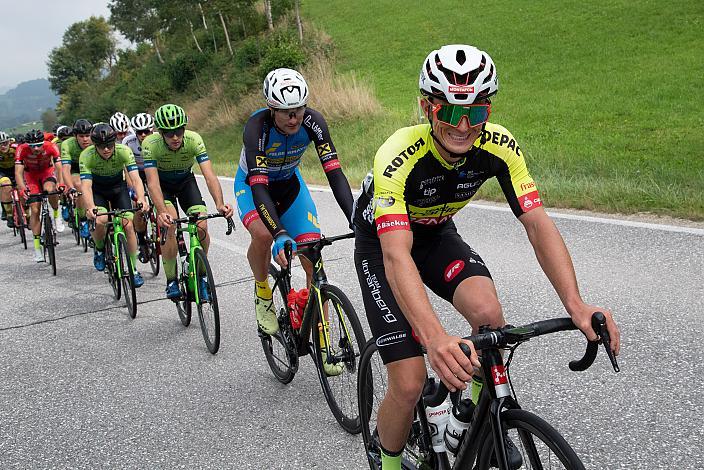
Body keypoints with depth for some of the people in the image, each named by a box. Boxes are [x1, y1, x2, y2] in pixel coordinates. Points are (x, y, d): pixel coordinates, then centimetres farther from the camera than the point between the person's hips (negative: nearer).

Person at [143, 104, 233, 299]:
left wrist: (219, 204, -54)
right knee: (170, 225, -26)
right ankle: (171, 280, -10)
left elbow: (210, 175, -37)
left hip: (186, 182, 1)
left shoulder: (194, 140, -29)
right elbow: (153, 182, -39)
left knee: (202, 226, -18)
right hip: (162, 184, -1)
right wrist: (162, 212, -56)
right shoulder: (151, 144, -32)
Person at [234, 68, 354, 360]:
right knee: (263, 235, -36)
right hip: (252, 185, -3)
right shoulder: (257, 126, -34)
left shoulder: (312, 121, -26)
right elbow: (259, 187, -41)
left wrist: (356, 219, -42)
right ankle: (262, 294, -4)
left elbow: (334, 172, -29)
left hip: (290, 184, 3)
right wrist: (280, 235, -54)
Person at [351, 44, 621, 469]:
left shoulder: (499, 146, -23)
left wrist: (576, 304, -40)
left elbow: (538, 224, -24)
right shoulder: (398, 157, -37)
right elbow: (396, 257, -46)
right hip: (381, 243, -4)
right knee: (409, 384, -14)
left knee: (488, 312, -27)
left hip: (437, 233, 4)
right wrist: (435, 337, -61)